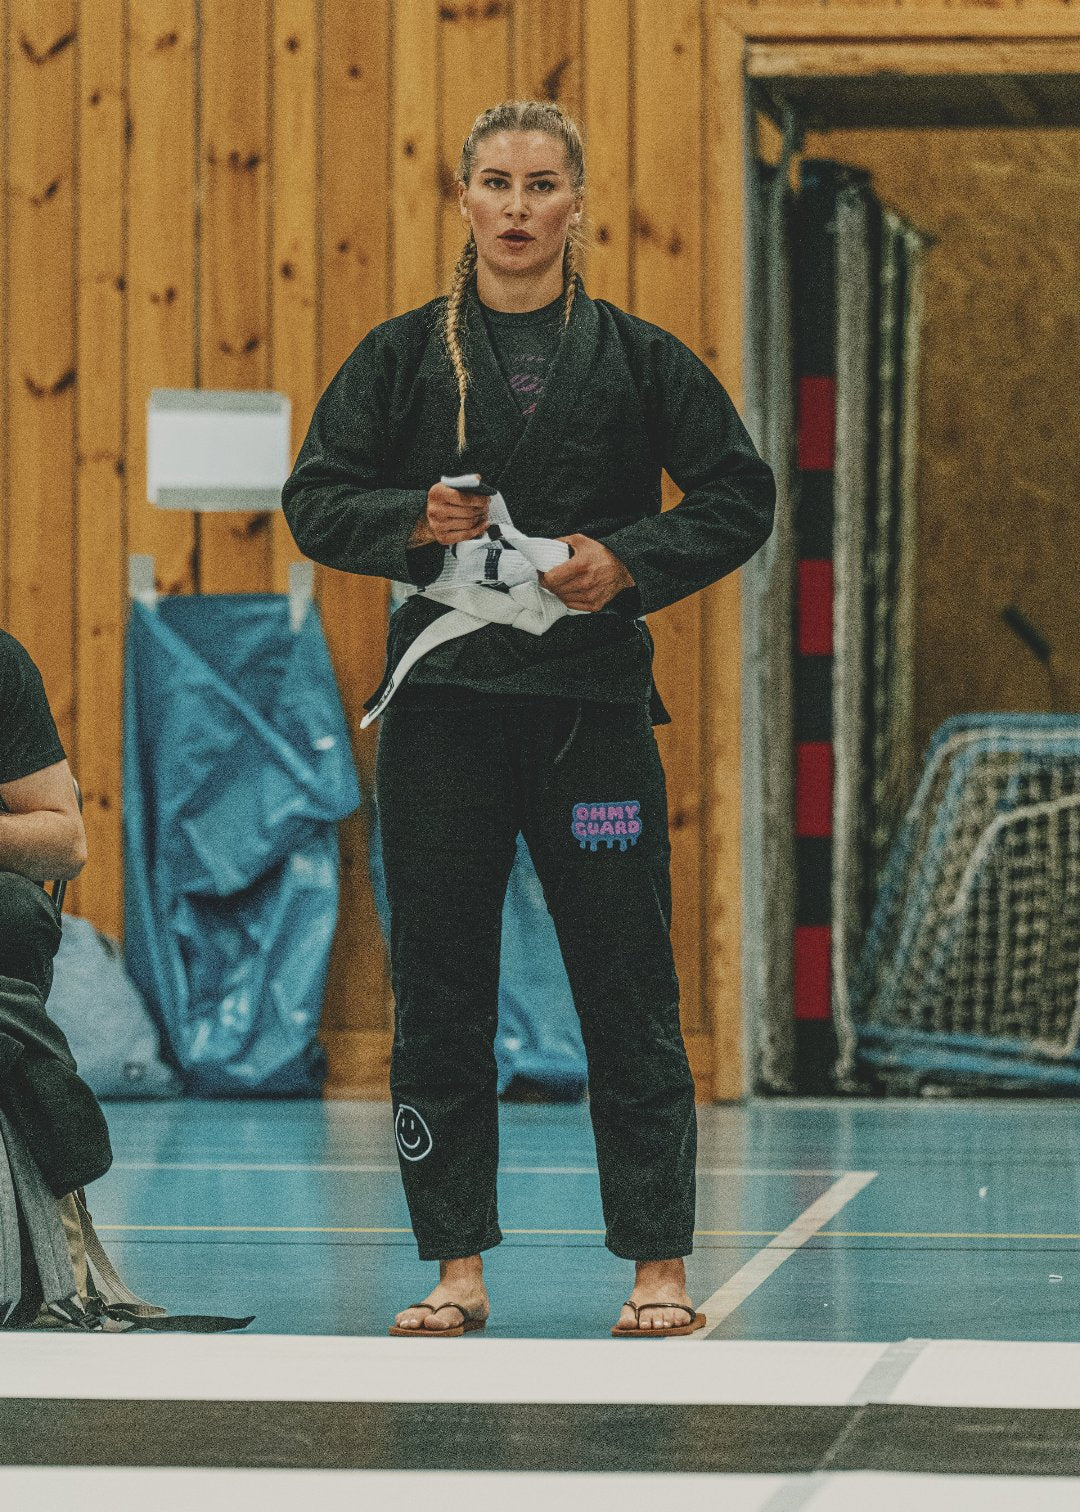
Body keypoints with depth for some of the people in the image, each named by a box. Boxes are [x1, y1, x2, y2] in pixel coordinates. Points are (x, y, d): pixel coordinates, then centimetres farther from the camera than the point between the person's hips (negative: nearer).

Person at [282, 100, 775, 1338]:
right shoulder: (403, 355, 6)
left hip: (592, 700, -1)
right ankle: (457, 1269, 11)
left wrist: (630, 561, -8)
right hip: (443, 696, 1)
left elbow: (740, 497, 7)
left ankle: (659, 1270, 4)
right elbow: (314, 499, 7)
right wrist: (410, 522, -11)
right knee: (439, 993, 3)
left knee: (628, 992, -2)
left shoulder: (637, 357, 5)